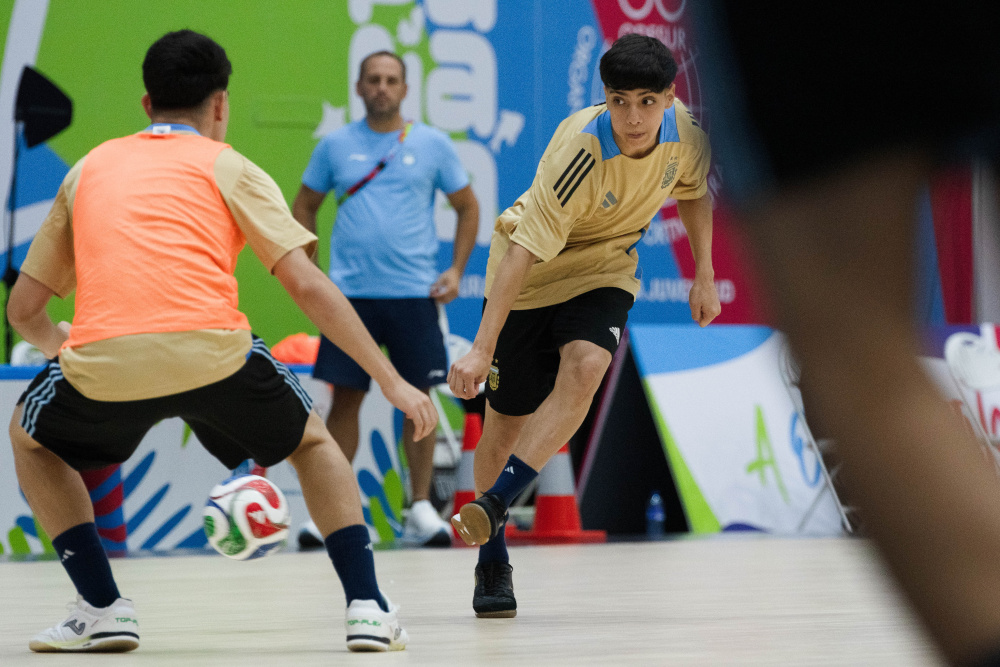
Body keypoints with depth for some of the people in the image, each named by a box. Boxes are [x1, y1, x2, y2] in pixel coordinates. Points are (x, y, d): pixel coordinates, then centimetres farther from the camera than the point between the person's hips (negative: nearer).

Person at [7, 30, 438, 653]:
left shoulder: (89, 168, 27)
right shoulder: (229, 167, 19)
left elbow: (25, 307, 28)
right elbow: (306, 285, 8)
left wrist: (53, 342, 52)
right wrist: (391, 380, 12)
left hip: (102, 362, 1)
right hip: (212, 347, -1)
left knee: (32, 439, 33)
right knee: (315, 442, 28)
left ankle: (103, 608, 22)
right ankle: (368, 608, 14)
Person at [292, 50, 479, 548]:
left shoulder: (433, 145, 4)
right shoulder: (335, 146, 6)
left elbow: (468, 207, 11)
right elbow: (304, 206, 16)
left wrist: (456, 270, 1)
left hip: (414, 292, 0)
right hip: (350, 292, 0)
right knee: (345, 397, -1)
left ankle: (421, 509, 8)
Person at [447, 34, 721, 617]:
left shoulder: (685, 132, -16)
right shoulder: (580, 152, -33)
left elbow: (694, 193, 9)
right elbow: (524, 249, -35)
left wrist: (704, 275, 7)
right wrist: (481, 350, -40)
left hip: (604, 273, 3)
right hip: (531, 275, -3)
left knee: (584, 370, -29)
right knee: (507, 421, 2)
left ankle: (494, 503, -27)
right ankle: (492, 555, 24)